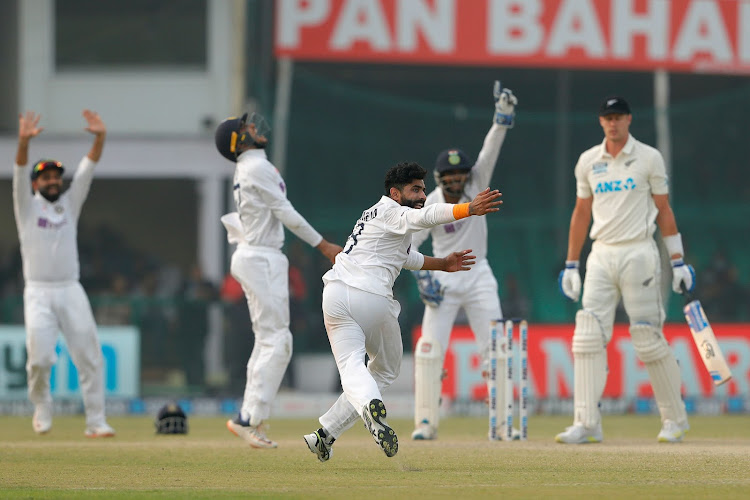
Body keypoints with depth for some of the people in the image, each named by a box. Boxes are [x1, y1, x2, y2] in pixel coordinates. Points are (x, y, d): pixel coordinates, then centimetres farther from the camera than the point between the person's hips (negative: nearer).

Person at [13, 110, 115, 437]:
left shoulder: (70, 204, 16)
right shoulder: (27, 206, 8)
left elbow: (87, 171, 4)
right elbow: (19, 175, -9)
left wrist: (100, 139, -12)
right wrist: (24, 142, -26)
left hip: (71, 291, 3)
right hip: (38, 292, -3)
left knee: (89, 355, -6)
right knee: (40, 357, -12)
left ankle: (96, 422, -4)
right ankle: (41, 404, 16)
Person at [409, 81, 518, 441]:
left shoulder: (476, 185, -2)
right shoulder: (428, 206, -7)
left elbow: (490, 151, -14)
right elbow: (407, 245, -4)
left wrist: (502, 118, -28)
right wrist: (422, 277, -17)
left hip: (478, 276, 2)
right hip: (442, 278, -1)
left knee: (494, 349, -3)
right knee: (430, 348, -10)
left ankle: (500, 422, 1)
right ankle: (426, 422, -4)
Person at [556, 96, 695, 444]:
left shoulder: (649, 158, 1)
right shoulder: (588, 162, 11)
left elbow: (664, 211, 2)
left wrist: (678, 262, -2)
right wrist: (571, 265, 13)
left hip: (639, 255, -4)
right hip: (601, 256, 4)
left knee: (648, 338, -4)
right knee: (588, 336, -8)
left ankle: (675, 419, 9)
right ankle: (587, 424, -9)